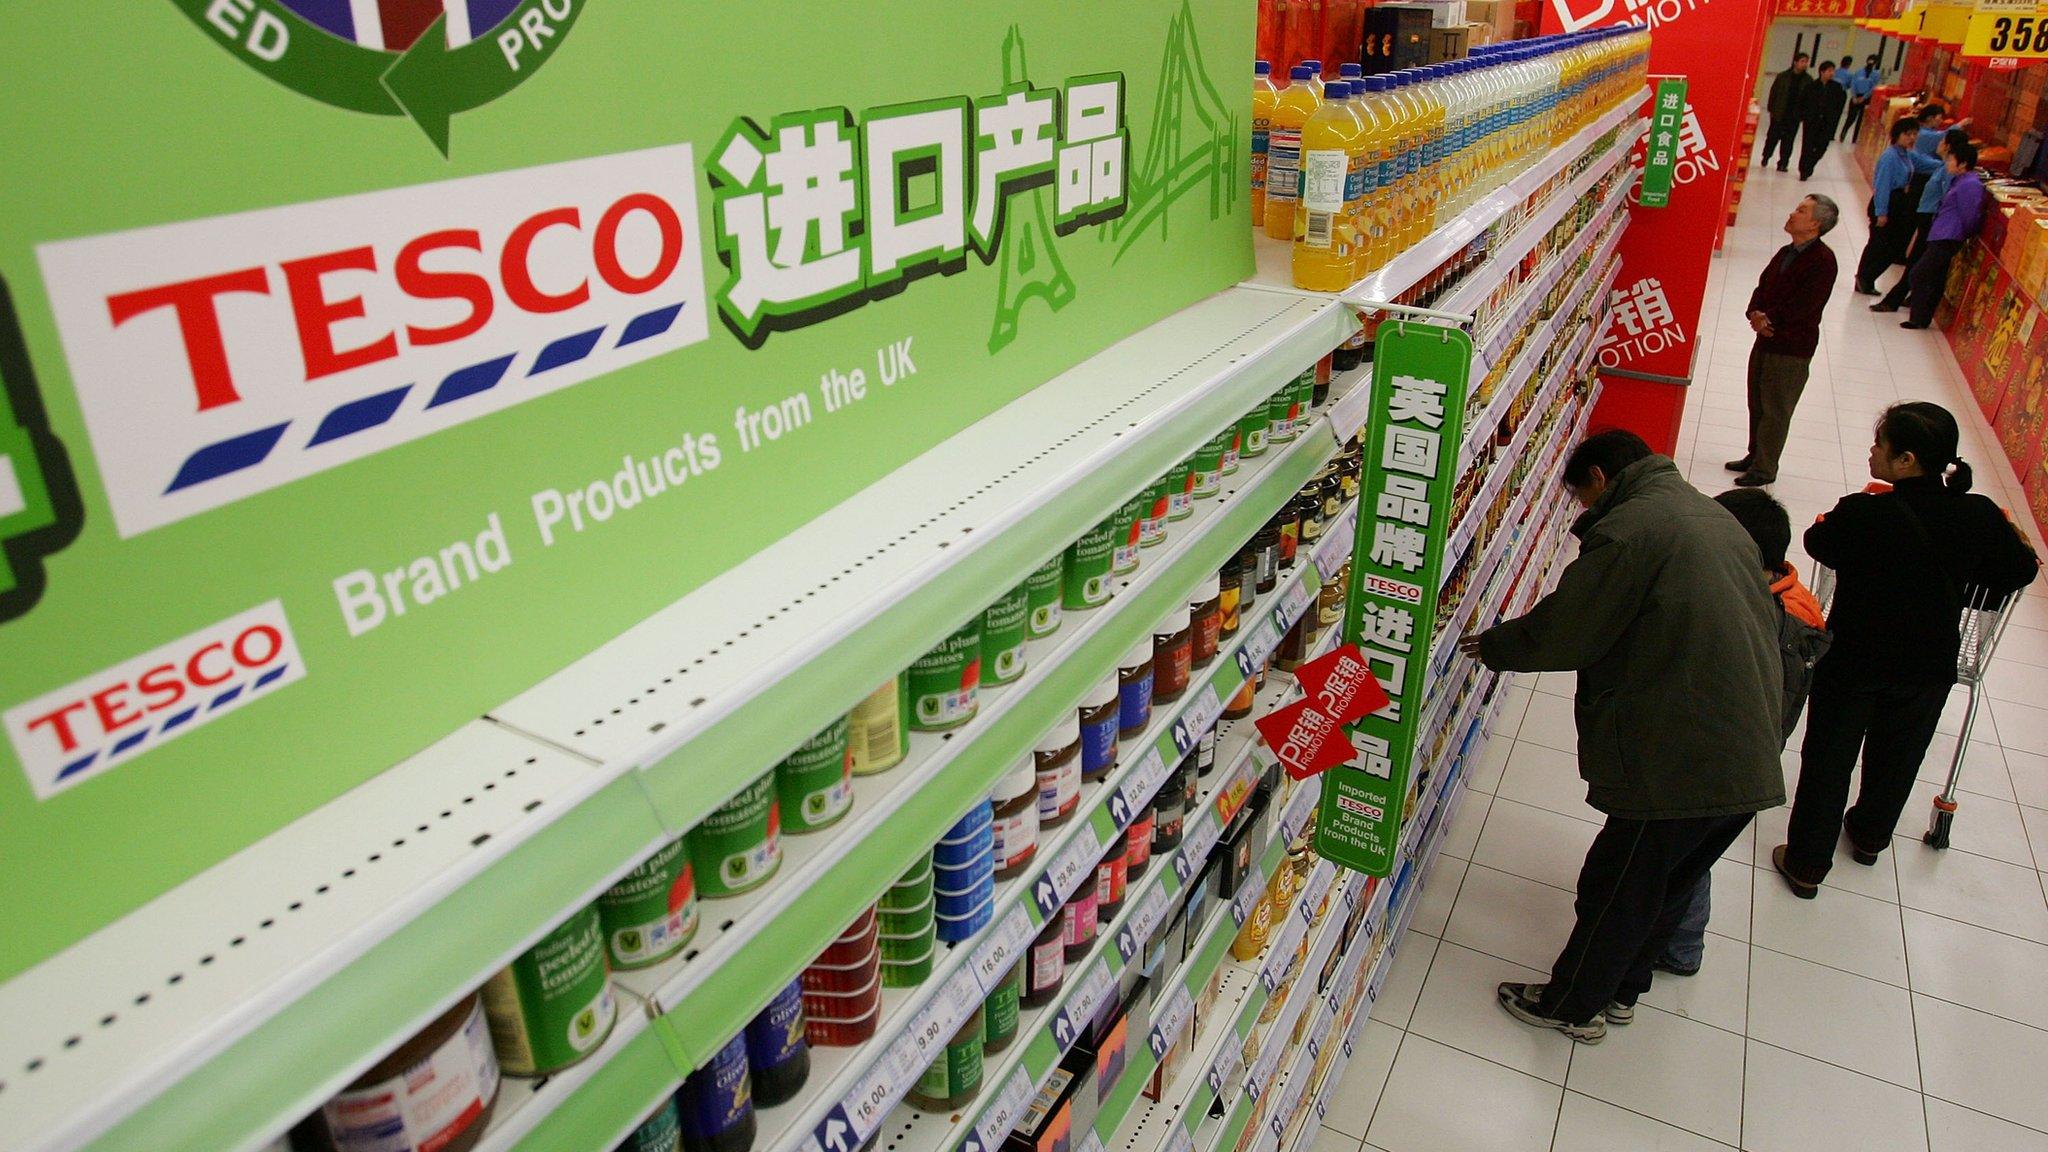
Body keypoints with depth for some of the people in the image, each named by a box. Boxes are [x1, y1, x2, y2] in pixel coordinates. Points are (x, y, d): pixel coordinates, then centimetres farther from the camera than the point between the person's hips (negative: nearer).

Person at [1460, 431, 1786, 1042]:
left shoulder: (1627, 528, -13)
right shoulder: (1717, 518, 15)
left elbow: (1562, 631, -12)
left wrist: (1493, 645, 8)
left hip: (1680, 761, -9)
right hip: (1751, 759, 9)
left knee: (1614, 889, 10)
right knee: (1670, 887, 23)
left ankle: (1573, 1005, 28)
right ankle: (1619, 991, 41)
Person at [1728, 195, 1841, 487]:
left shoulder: (1823, 260, -17)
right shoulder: (1786, 253, 9)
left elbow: (1803, 306, -22)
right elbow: (1762, 288, 9)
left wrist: (1768, 320, -14)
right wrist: (1756, 315, -10)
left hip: (1792, 348, -8)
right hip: (1766, 340, 8)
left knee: (1775, 410, 1)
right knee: (1757, 404, 18)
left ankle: (1764, 468, 11)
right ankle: (1754, 455, 33)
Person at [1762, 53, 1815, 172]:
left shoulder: (1808, 80, 0)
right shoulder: (1783, 76, -4)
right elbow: (1773, 92, 1)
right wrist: (1771, 109, -2)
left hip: (1795, 116, 1)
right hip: (1779, 113, -1)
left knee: (1788, 140, 4)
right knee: (1772, 137, 8)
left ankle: (1782, 163, 11)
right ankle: (1765, 158, 29)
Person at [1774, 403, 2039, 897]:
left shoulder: (1862, 513, -26)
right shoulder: (1979, 516, -15)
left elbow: (1818, 543, -5)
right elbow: (2021, 569, 2)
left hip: (1852, 662, -4)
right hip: (1930, 667, 4)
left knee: (1828, 762, 13)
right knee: (1896, 760, 26)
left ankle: (1807, 864, 23)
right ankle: (1870, 836, 48)